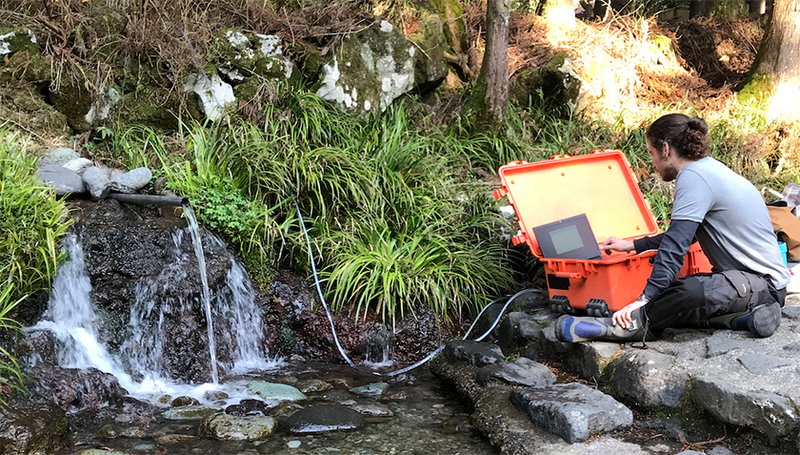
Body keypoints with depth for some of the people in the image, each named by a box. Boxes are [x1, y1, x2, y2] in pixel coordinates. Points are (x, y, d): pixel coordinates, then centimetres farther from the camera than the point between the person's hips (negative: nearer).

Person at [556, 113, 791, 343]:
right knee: (669, 293, 7)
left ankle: (629, 325, -21)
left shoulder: (693, 177, -17)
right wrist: (632, 245, 30)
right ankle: (741, 314, -4)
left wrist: (644, 299, -25)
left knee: (691, 292, -36)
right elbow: (683, 235, 27)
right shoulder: (708, 168, 15)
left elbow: (675, 246, -24)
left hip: (764, 283, -11)